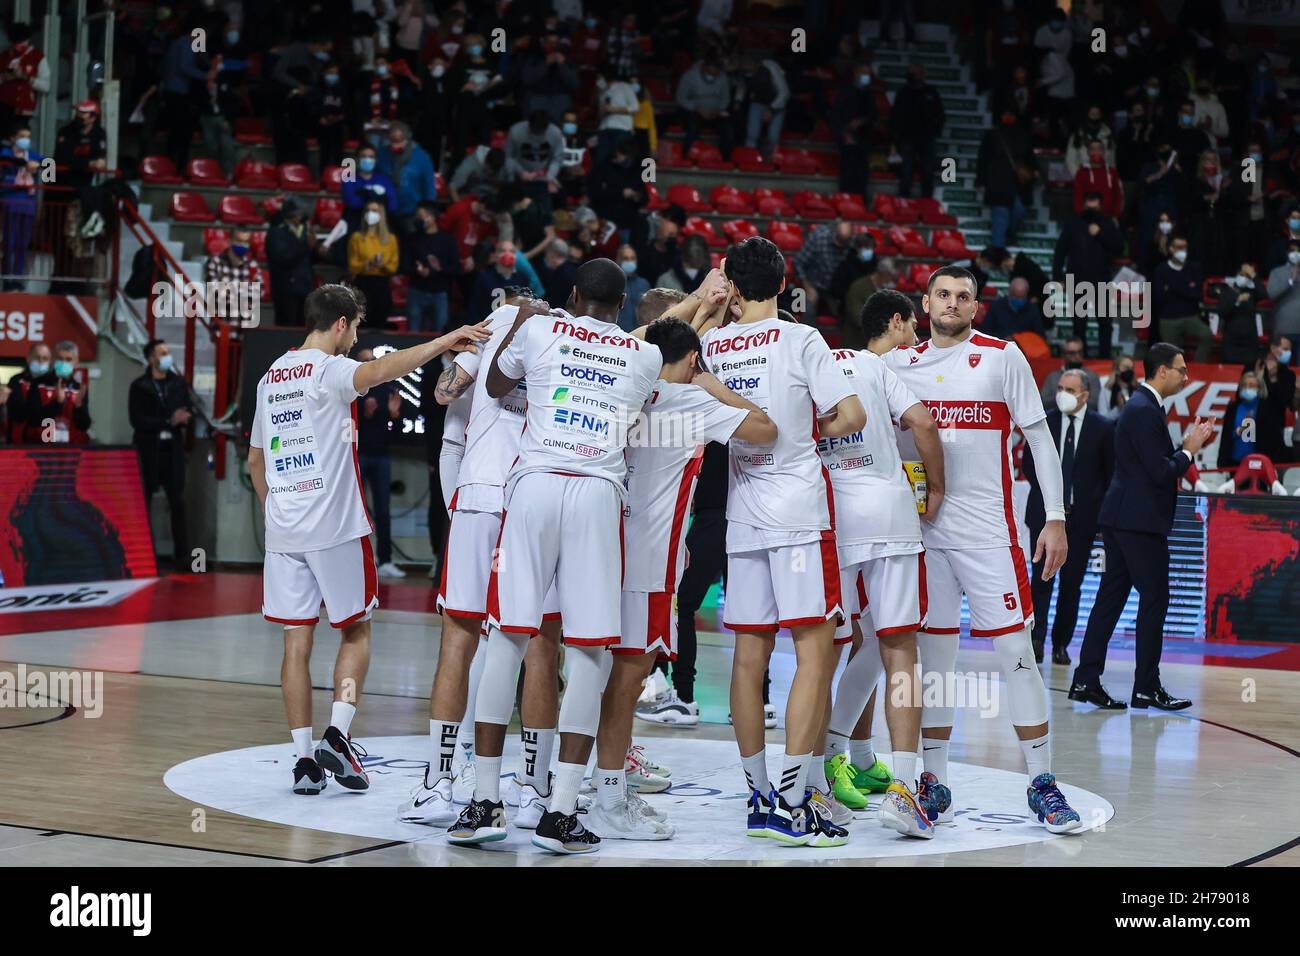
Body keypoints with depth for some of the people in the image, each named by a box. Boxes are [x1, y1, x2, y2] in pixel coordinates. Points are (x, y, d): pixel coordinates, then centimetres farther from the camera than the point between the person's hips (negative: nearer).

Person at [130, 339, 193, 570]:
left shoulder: (178, 383, 10)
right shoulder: (139, 386, -2)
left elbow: (189, 410, 8)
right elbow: (137, 420, -11)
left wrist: (183, 418, -16)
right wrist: (168, 421, -17)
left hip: (172, 449, 3)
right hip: (148, 449, -3)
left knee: (178, 502, 2)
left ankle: (182, 555, 5)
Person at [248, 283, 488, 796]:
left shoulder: (270, 377, 15)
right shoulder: (328, 369, -7)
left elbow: (255, 459, 22)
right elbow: (376, 372, -30)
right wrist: (444, 342, -35)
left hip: (283, 529, 6)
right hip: (335, 526, -6)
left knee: (296, 642, 5)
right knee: (355, 632, 8)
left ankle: (304, 758, 3)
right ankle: (336, 736, -6)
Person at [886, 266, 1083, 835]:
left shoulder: (1003, 357, -1)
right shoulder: (899, 364, 8)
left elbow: (1040, 439, 0)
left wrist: (1055, 518, -6)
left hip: (989, 531, -3)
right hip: (925, 531, 3)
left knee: (1016, 652, -5)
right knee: (933, 656, 6)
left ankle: (1042, 785, 2)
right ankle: (935, 784, 14)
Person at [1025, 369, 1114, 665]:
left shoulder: (1103, 427, 0)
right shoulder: (1043, 422, 5)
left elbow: (1111, 473, 5)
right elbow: (1030, 464, 12)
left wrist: (1096, 505, -2)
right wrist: (1047, 494, 2)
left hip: (1082, 516, 0)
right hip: (1045, 513, 1)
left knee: (1072, 583, 3)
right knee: (1042, 579, -8)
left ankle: (1061, 644, 10)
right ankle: (1036, 641, -11)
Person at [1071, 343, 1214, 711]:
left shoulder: (1142, 406, 17)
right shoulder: (1145, 411, -16)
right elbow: (1161, 472, -19)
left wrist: (1186, 445, 10)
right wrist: (1189, 451, -4)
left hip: (1122, 518, 10)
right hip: (1140, 521, -10)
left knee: (1111, 596, 9)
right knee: (1155, 598, -3)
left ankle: (1086, 680, 9)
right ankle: (1147, 687, 1)